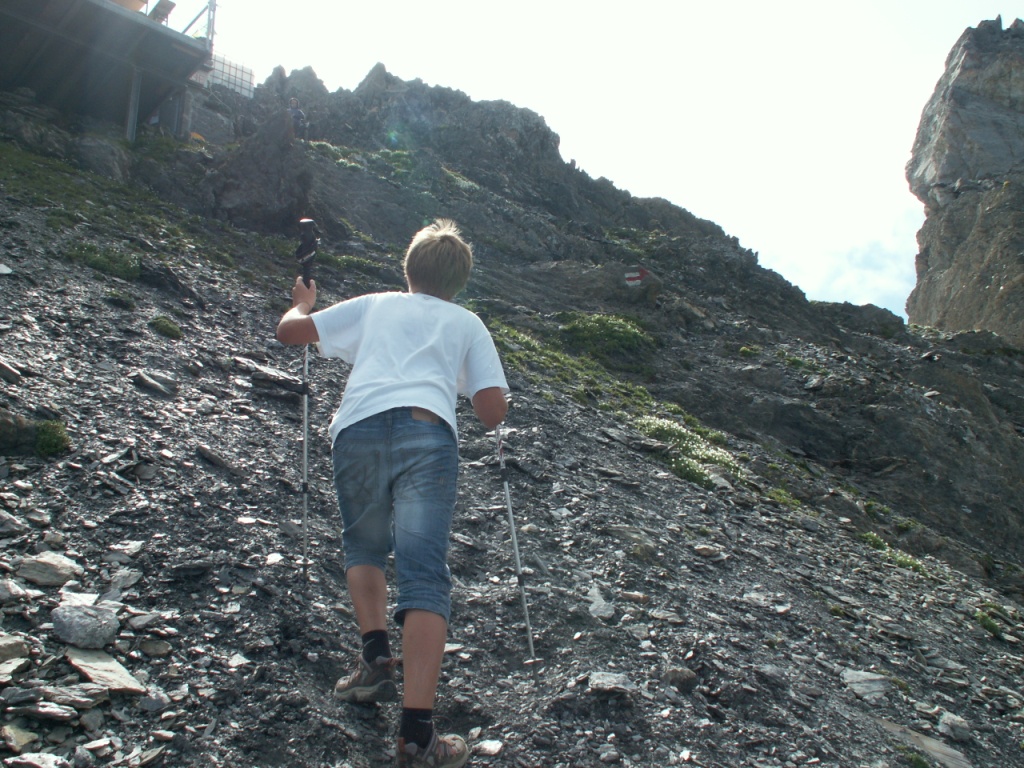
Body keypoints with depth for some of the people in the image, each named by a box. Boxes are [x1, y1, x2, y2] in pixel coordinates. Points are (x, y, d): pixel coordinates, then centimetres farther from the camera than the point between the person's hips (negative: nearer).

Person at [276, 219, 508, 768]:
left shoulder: (374, 305, 28)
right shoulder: (467, 323, 25)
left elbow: (289, 330, 28)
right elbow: (494, 410, 13)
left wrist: (303, 302, 49)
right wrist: (476, 402, 36)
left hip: (358, 429, 2)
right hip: (427, 434, -1)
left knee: (363, 548, 26)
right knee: (424, 578, -6)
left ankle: (376, 659, 9)